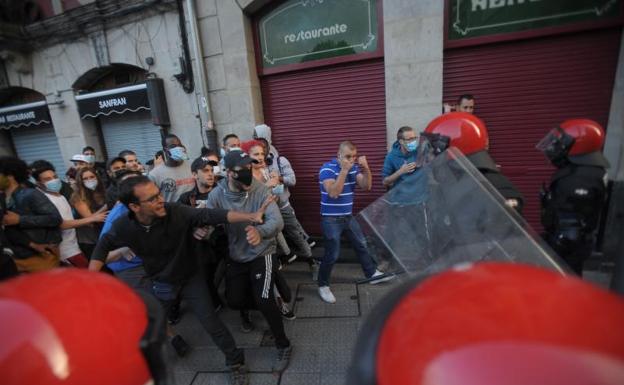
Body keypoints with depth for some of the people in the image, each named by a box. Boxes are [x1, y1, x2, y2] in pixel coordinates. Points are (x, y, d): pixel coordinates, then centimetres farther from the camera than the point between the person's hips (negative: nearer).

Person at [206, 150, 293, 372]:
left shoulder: (260, 190, -20)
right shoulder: (217, 195, -12)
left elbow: (277, 221, -30)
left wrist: (260, 232, -51)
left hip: (262, 254, -3)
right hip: (236, 257, 4)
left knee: (263, 300, -15)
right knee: (234, 301, 5)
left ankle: (283, 346, 10)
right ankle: (253, 305, 42)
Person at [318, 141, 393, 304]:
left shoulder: (354, 167, 2)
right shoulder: (327, 169, -17)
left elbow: (366, 186, -1)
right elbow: (333, 193, -28)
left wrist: (366, 168, -16)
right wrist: (344, 170, -30)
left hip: (348, 217, 7)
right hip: (331, 219, -7)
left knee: (362, 245, 19)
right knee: (332, 255, -1)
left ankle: (372, 274, 40)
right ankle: (323, 286, 20)